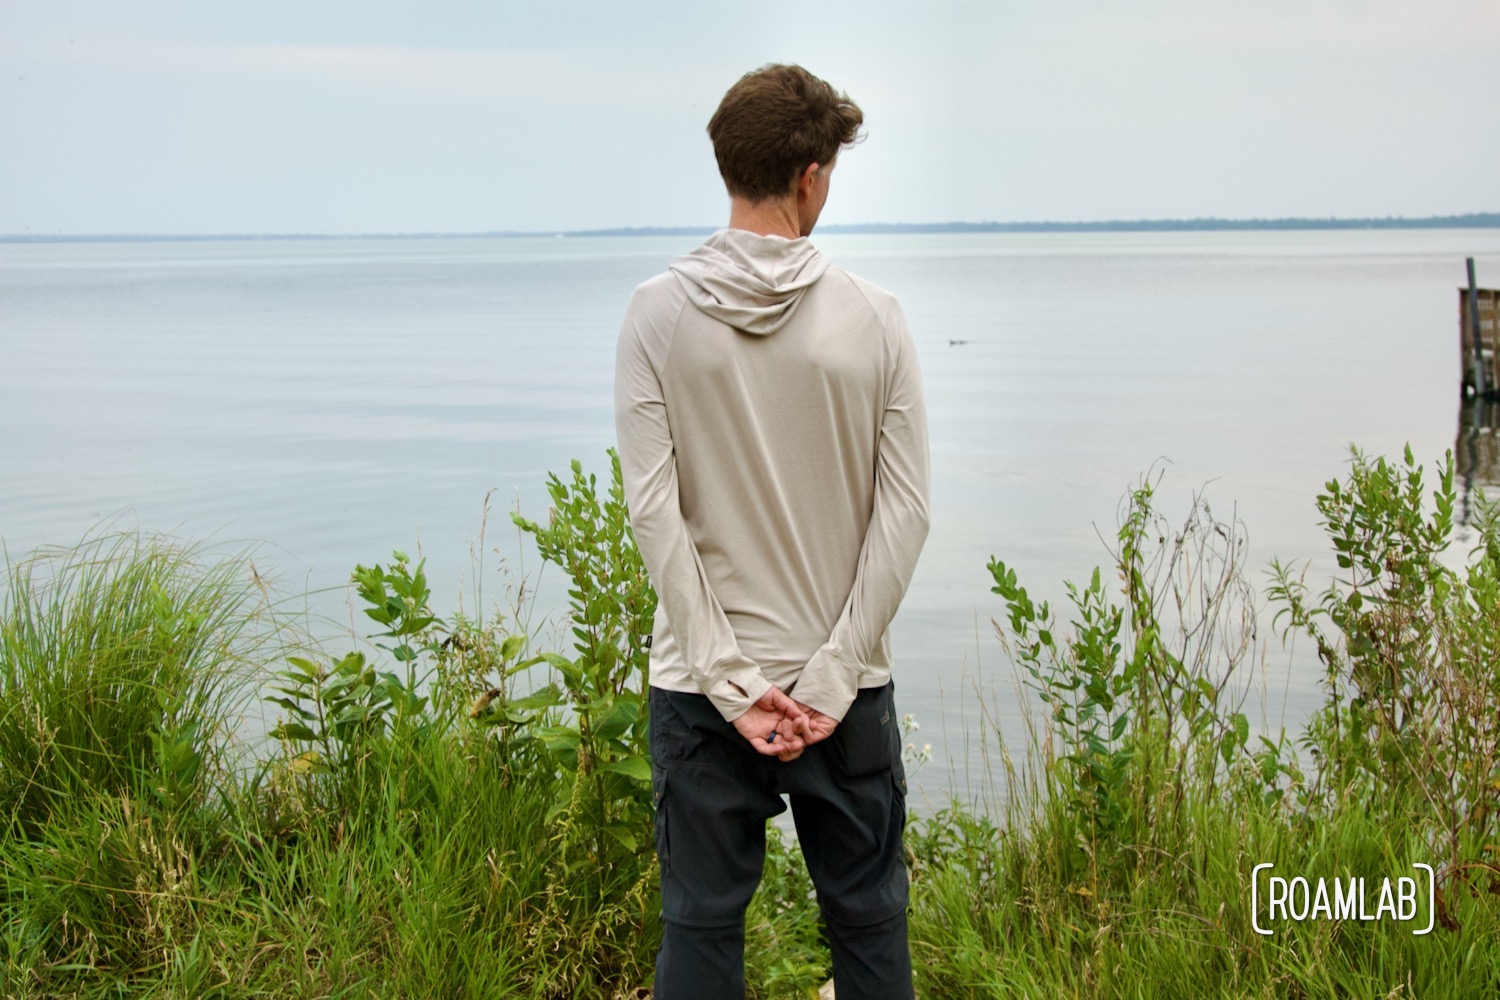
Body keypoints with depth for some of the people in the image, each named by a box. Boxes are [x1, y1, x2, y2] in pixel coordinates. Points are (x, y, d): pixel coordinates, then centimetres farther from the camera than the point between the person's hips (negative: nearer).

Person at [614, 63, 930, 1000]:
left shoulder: (659, 313, -5)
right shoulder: (872, 315, -5)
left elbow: (655, 511, -11)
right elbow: (904, 513, -7)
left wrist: (730, 682, -8)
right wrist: (832, 678, -6)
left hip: (702, 687, 0)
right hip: (847, 681, 0)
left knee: (701, 923, 10)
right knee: (868, 920, 13)